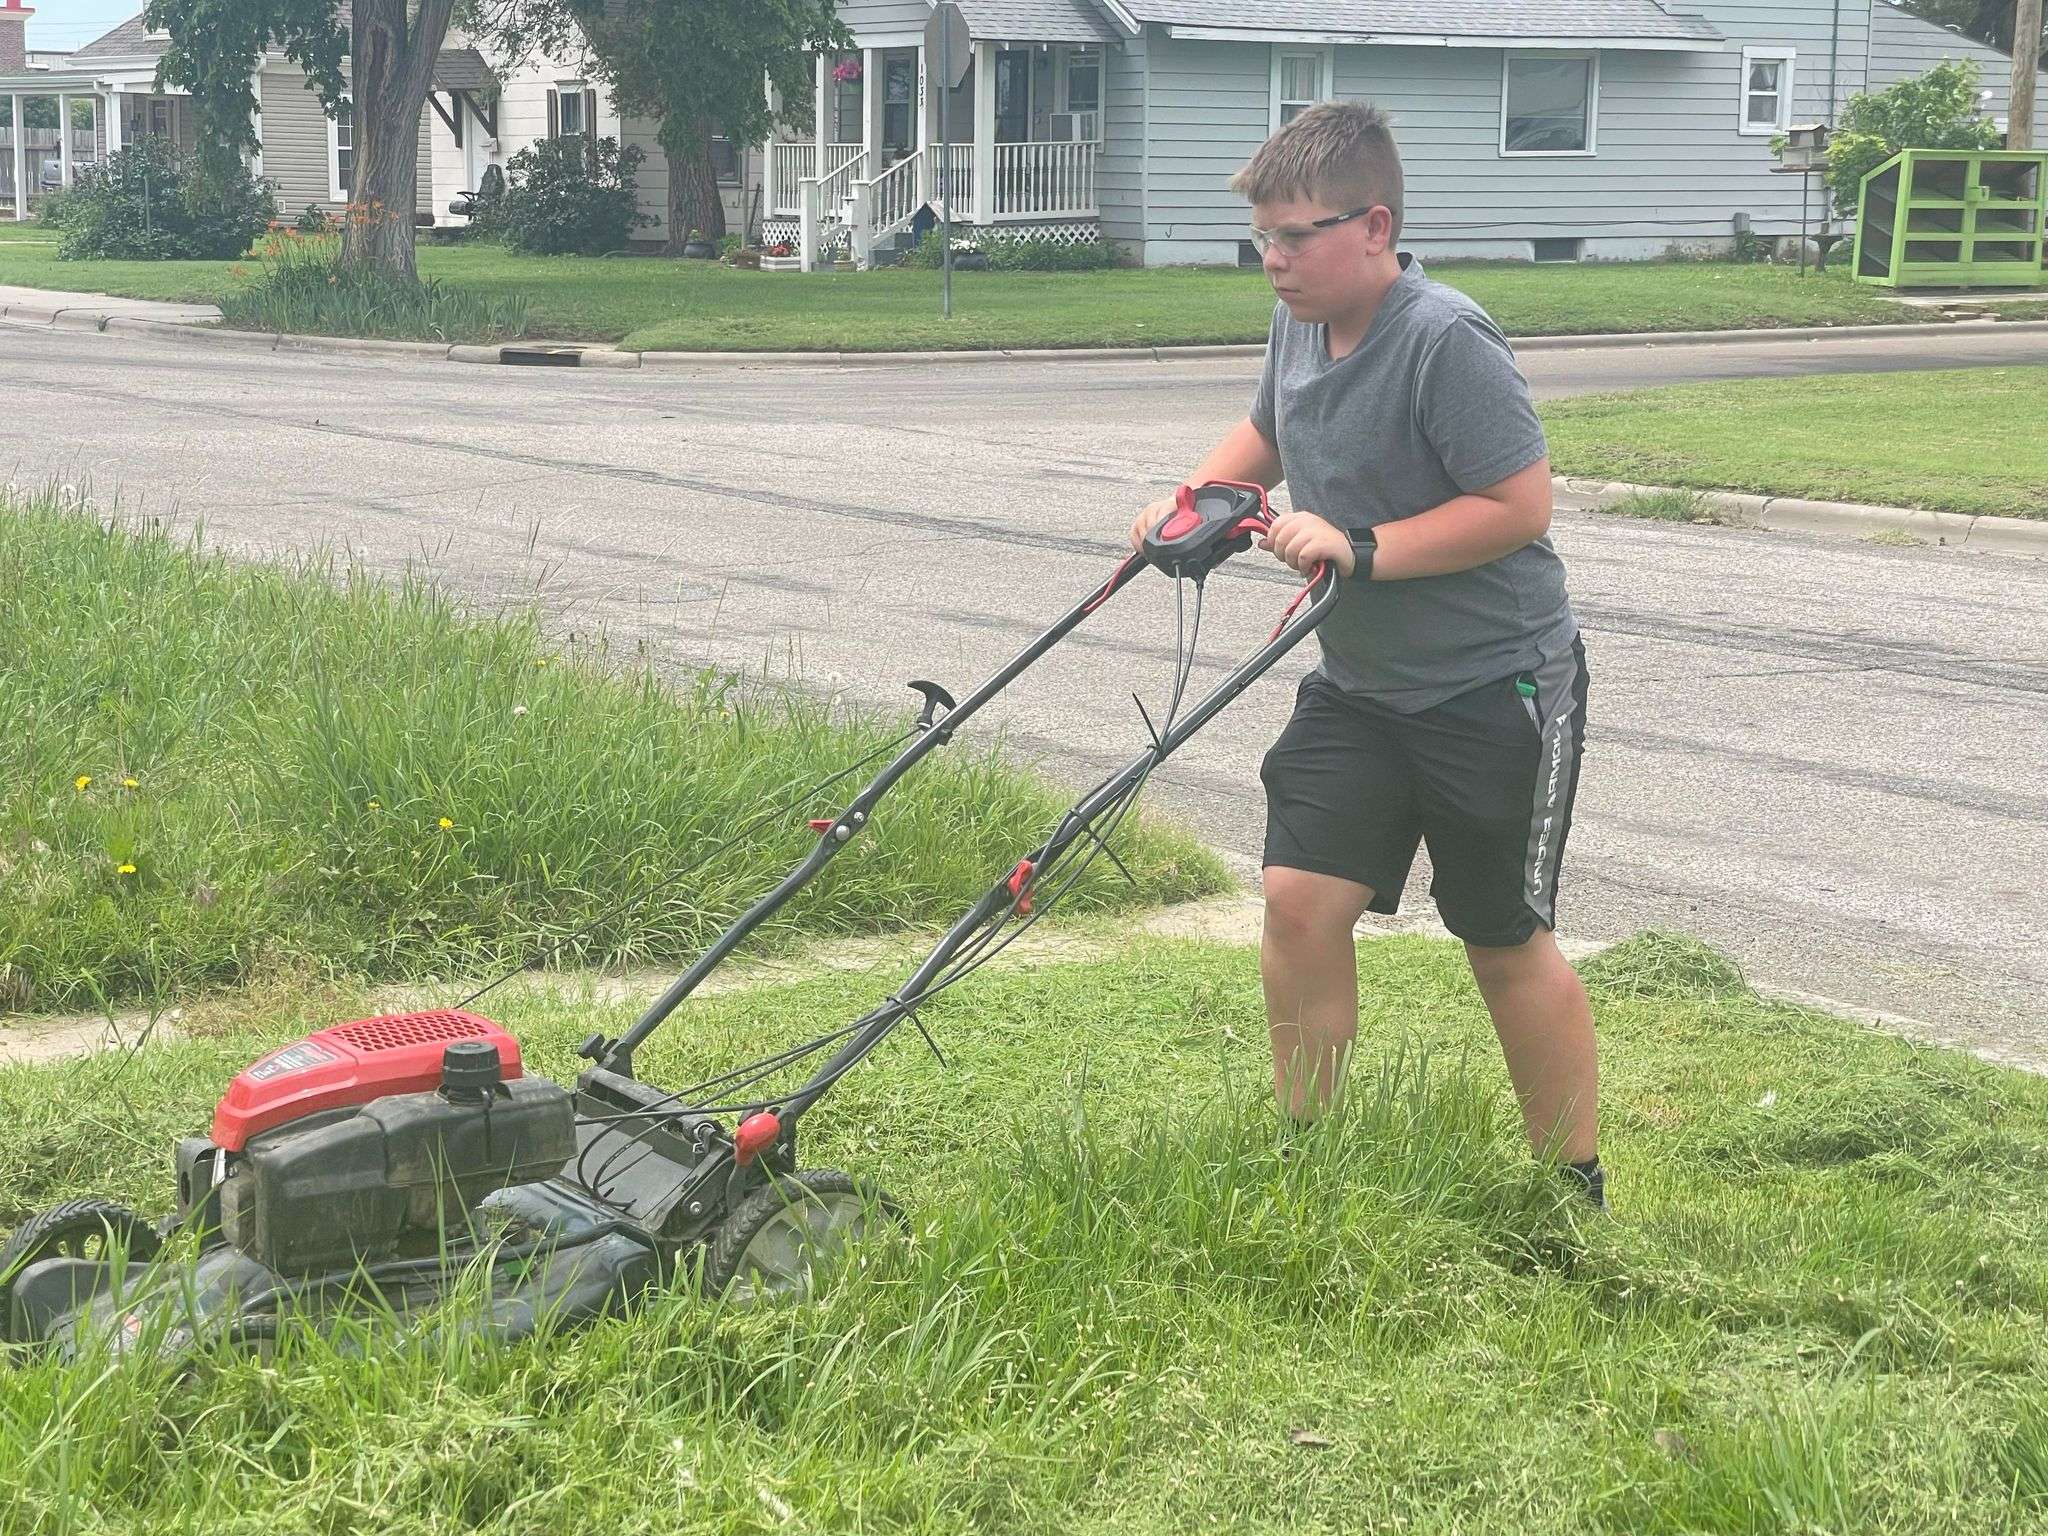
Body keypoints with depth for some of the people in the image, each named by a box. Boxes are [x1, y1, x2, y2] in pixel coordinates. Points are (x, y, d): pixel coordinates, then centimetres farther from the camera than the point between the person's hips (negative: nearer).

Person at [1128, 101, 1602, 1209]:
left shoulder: (1446, 342, -23)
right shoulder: (1299, 326, 2)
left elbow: (1518, 505, -24)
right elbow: (1267, 434, 23)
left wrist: (1362, 549, -27)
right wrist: (1199, 495, 5)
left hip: (1493, 690, -7)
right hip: (1360, 683, 7)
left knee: (1505, 943, 4)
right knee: (1299, 899, -3)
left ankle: (1576, 1194, 20)